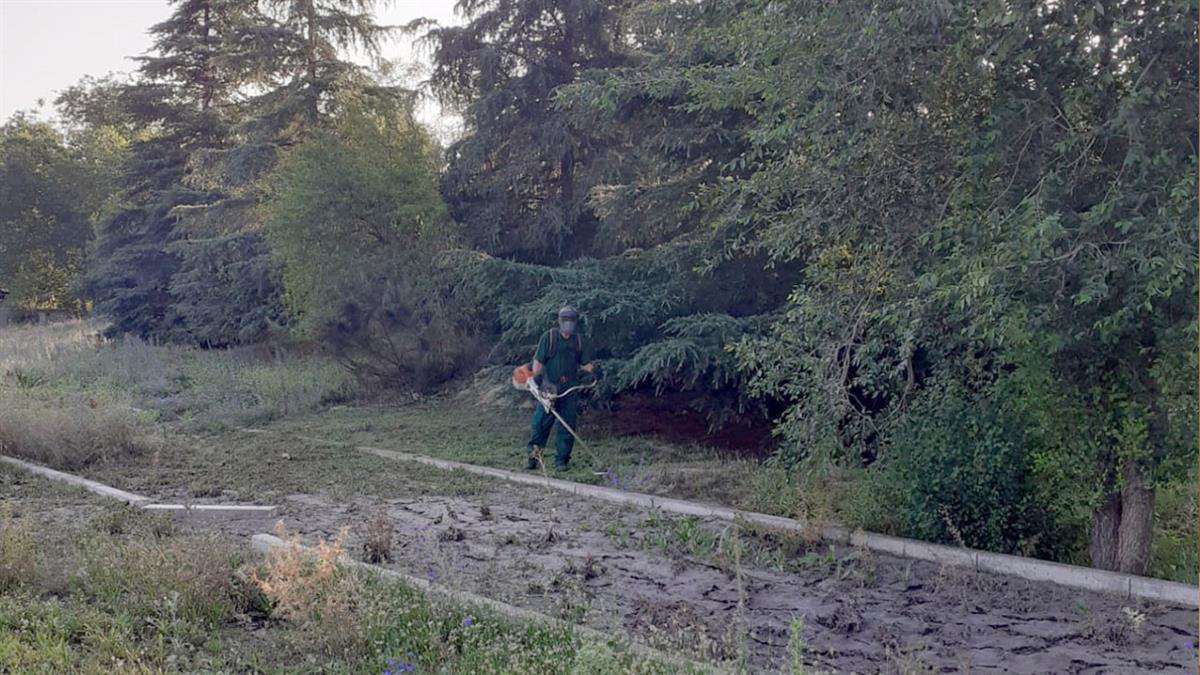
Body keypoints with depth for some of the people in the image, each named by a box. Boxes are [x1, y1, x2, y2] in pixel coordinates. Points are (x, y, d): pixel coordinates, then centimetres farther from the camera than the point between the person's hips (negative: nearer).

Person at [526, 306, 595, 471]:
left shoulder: (579, 341, 7)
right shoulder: (549, 337, -2)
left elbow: (585, 363, 10)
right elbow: (538, 361, -3)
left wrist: (590, 368, -12)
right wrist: (537, 375, -17)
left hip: (570, 391, 3)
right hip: (549, 389, -3)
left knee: (567, 427, 3)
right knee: (539, 423, -4)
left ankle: (561, 460, 10)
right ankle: (533, 457, 6)